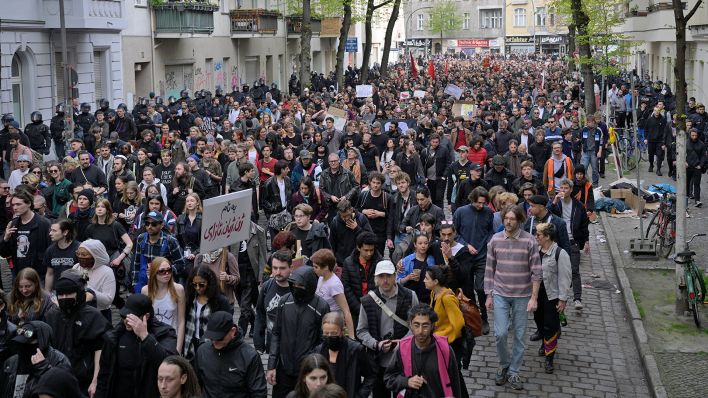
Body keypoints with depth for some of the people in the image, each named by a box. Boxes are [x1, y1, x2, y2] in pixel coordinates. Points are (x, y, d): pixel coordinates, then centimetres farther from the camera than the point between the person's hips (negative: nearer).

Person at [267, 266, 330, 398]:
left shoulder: (321, 307, -12)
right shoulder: (284, 301, -3)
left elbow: (323, 342, -5)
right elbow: (276, 334, 5)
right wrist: (271, 366, 1)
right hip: (283, 369, 3)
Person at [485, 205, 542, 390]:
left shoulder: (529, 241, -9)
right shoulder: (495, 240, -2)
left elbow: (536, 272, -7)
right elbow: (490, 269, 5)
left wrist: (534, 298, -10)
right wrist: (488, 295, 4)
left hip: (522, 296, -1)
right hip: (500, 294, 1)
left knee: (519, 335, 6)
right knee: (500, 333, -6)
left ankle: (513, 372, 19)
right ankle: (503, 365, 19)